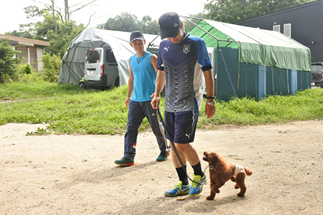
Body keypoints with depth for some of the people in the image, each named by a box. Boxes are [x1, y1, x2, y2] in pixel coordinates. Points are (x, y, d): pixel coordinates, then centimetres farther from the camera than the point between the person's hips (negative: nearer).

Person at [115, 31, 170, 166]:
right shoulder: (131, 60, 13)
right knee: (131, 127, -1)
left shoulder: (151, 58, -4)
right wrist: (128, 96, 21)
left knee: (156, 127, 6)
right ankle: (128, 157, 2)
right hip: (135, 100, 5)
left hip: (150, 99, -5)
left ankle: (165, 150, 26)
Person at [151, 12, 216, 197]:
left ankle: (199, 176, 17)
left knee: (182, 144, -10)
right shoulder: (164, 45, 7)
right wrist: (157, 94, 9)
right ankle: (183, 184, 23)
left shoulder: (196, 43, -9)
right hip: (170, 103, 6)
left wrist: (210, 100, -7)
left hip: (189, 103, -6)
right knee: (174, 144, 9)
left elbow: (207, 72, -6)